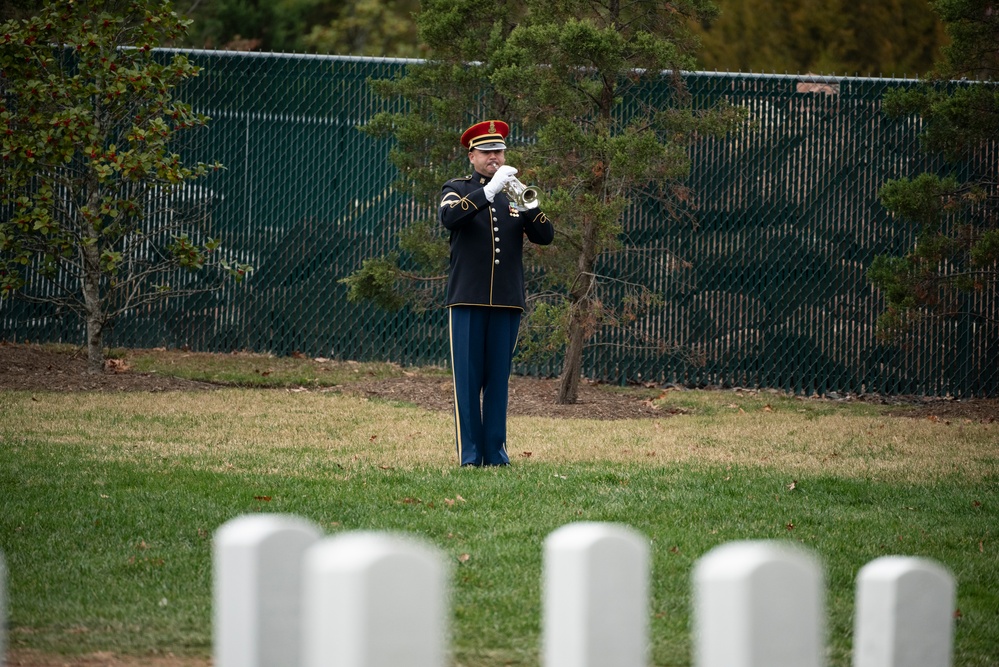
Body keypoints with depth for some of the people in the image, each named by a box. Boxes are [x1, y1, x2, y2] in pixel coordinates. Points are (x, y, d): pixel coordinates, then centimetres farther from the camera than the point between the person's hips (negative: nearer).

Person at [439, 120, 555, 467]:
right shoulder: (456, 190, 7)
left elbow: (545, 236, 2)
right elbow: (449, 218, -16)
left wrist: (529, 203, -16)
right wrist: (489, 191, -24)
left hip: (507, 300, 3)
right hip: (468, 297, -3)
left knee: (499, 379, 3)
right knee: (468, 378, -4)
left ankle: (495, 451, 7)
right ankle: (470, 452, -2)